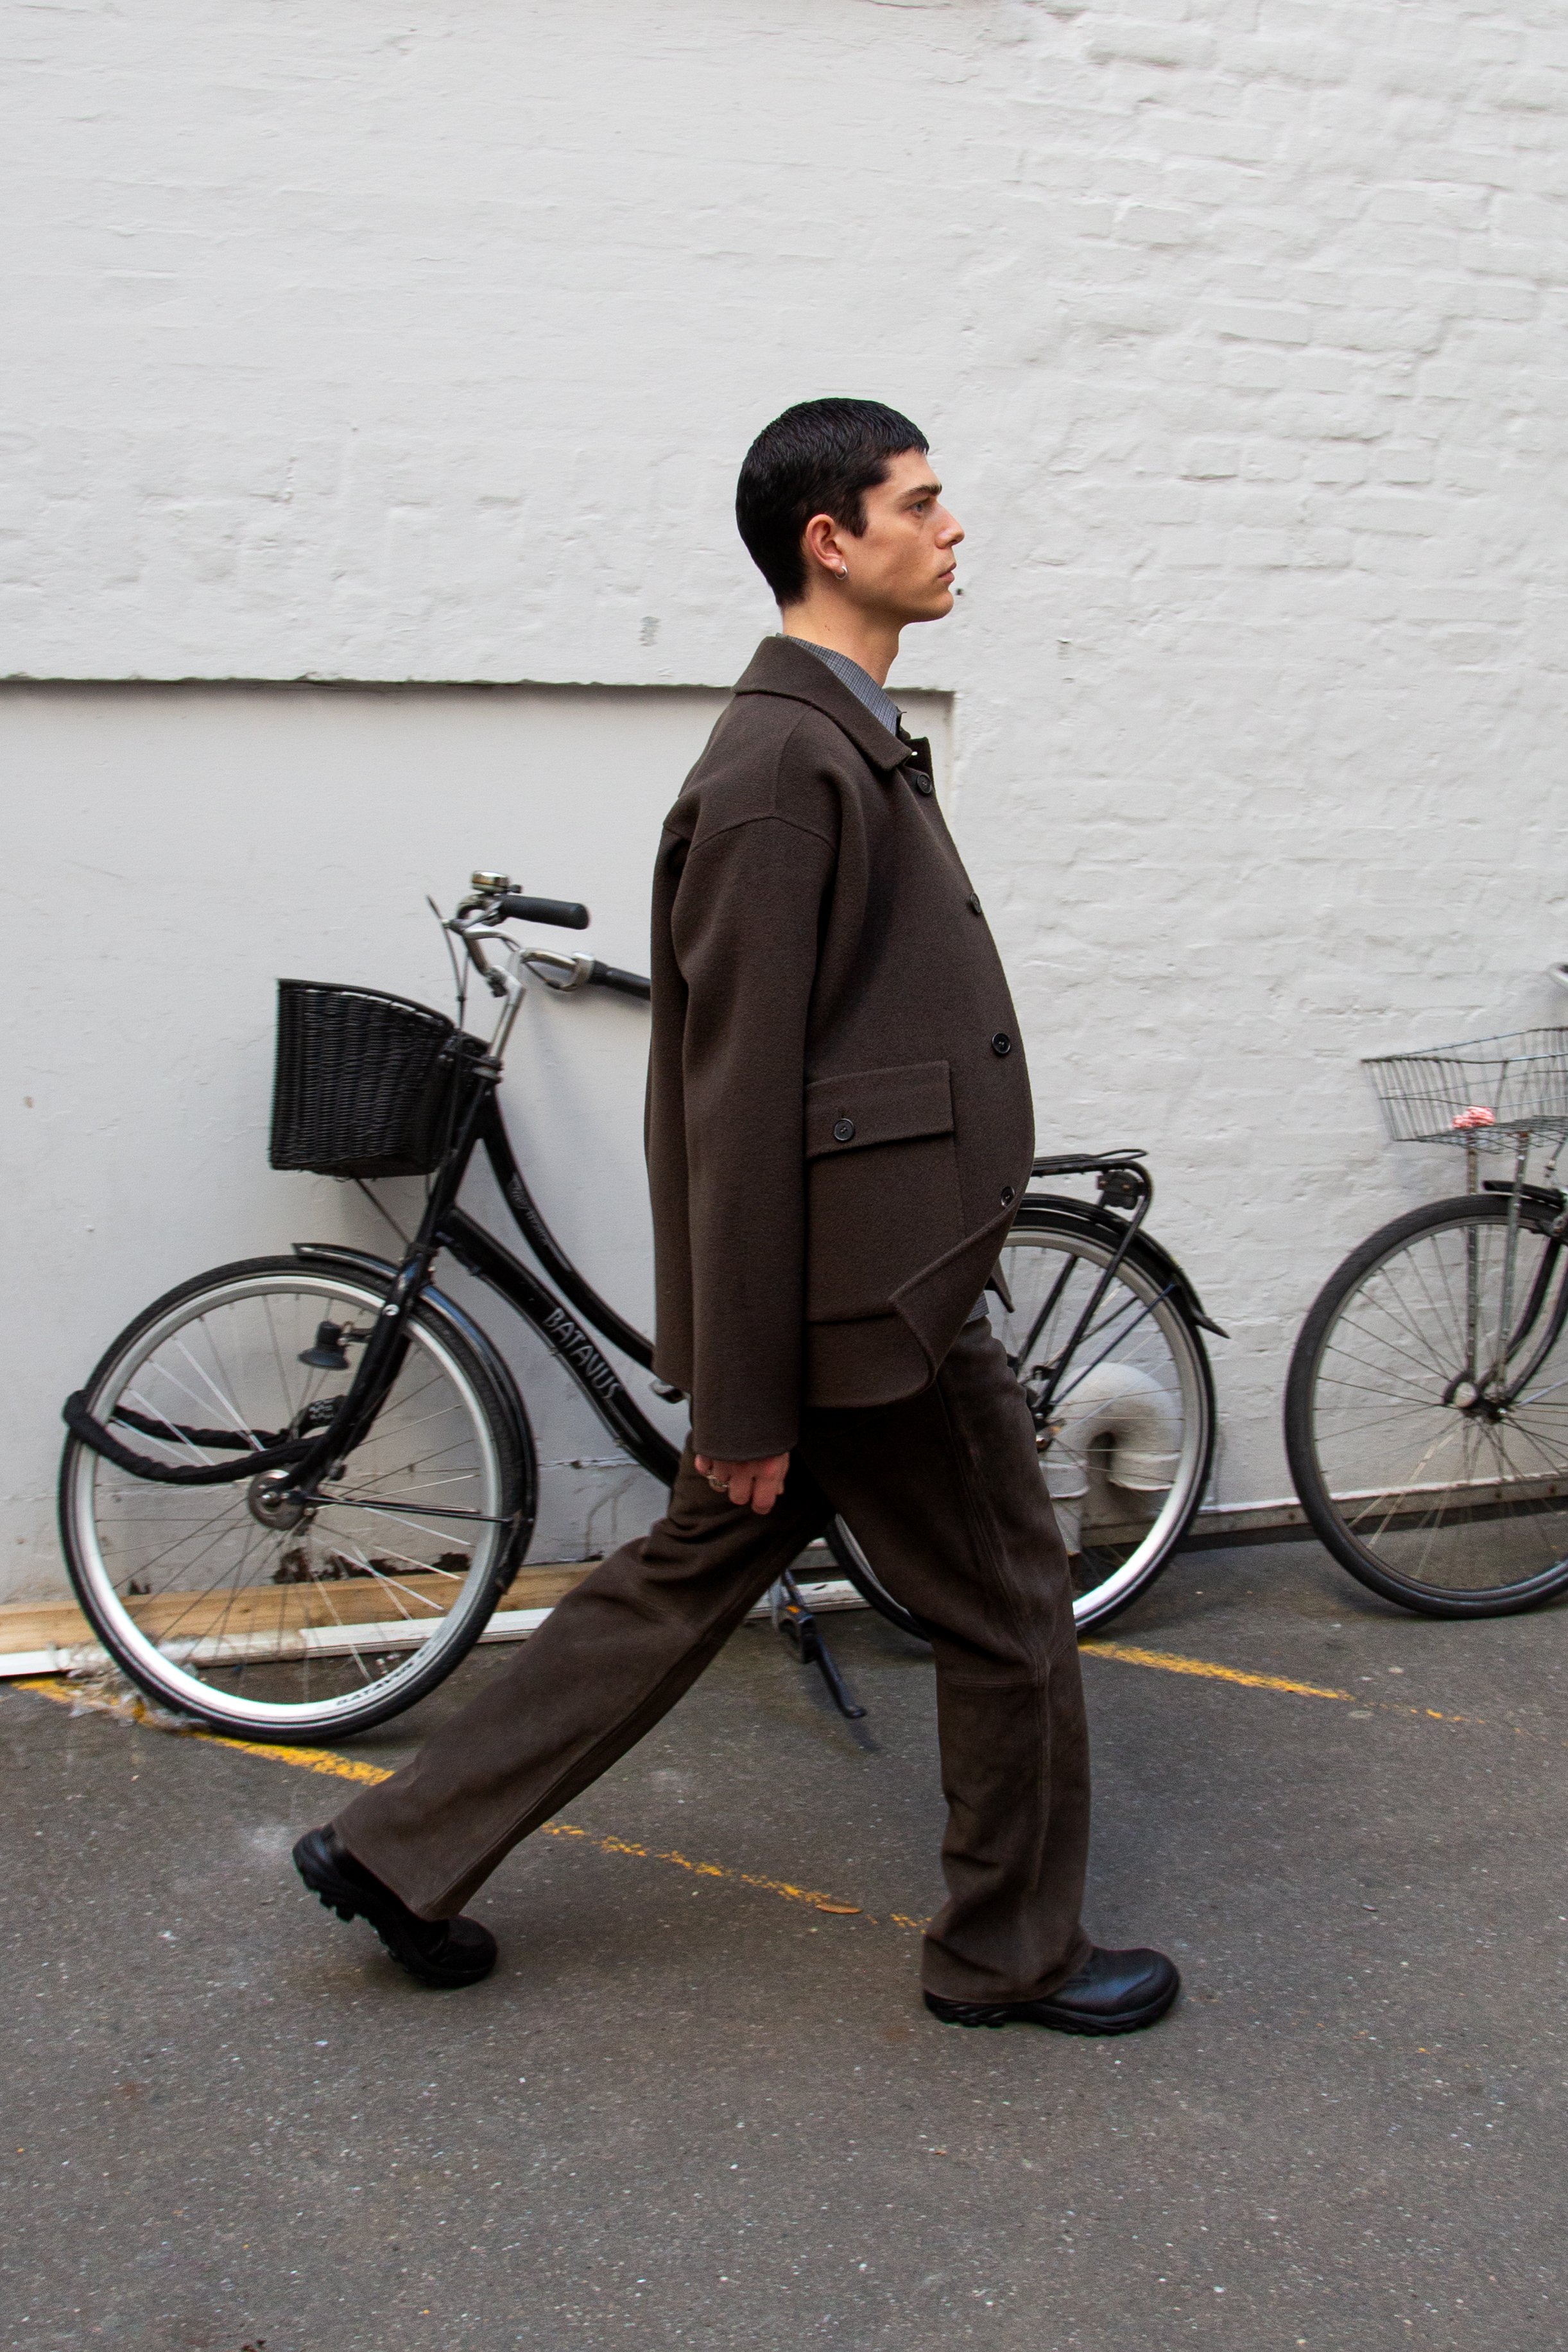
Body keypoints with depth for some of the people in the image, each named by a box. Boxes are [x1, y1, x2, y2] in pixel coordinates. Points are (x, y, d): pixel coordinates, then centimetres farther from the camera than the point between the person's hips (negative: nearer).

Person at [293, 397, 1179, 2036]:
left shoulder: (840, 741, 15)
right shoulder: (786, 763, -18)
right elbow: (739, 1100, -21)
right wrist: (747, 1399, -19)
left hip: (859, 1277, 10)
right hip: (861, 1293, -10)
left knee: (684, 1582, 17)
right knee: (1009, 1617, 7)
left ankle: (400, 1854, 27)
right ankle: (1013, 1954, 28)